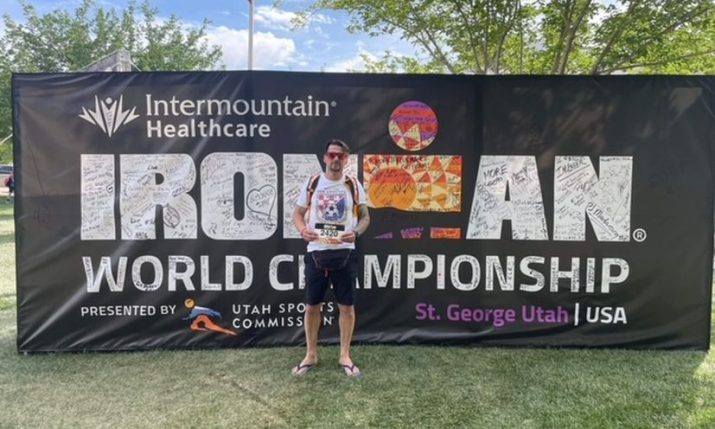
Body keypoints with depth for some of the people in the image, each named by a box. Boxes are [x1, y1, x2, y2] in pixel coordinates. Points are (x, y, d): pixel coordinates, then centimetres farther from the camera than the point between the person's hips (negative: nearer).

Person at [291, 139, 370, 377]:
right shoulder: (312, 184, 3)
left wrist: (356, 233, -13)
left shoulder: (353, 185, 3)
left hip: (344, 253, 0)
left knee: (346, 305, 5)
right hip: (316, 252, 0)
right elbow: (297, 213, 9)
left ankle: (345, 356, 20)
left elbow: (365, 217, 8)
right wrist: (303, 230, -13)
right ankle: (311, 355, 24)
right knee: (312, 305, 7)